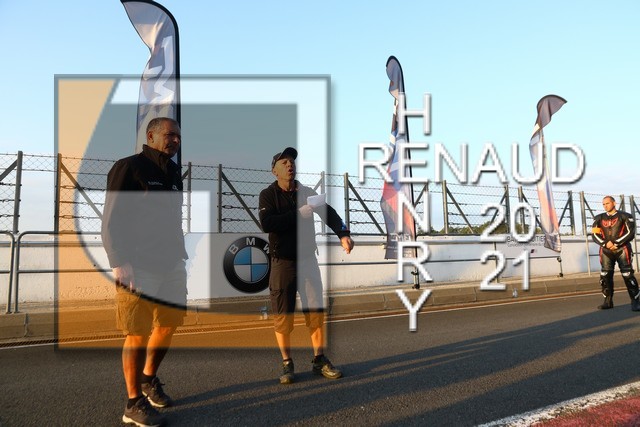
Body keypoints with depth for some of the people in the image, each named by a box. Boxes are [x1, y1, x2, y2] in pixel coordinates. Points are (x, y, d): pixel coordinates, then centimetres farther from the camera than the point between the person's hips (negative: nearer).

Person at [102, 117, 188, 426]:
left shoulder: (174, 172, 14)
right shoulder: (129, 167, -9)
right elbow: (110, 220, -13)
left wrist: (181, 255, 17)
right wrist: (119, 263, -19)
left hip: (171, 264, 8)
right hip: (138, 266, -8)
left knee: (170, 323, 15)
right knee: (138, 333, -2)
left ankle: (149, 378, 36)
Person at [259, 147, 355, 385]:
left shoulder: (306, 192, 6)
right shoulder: (268, 195, -4)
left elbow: (328, 213, -3)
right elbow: (266, 224, -20)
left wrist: (343, 234, -20)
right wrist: (298, 214, -20)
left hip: (308, 260, 3)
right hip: (282, 262, -3)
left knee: (316, 311, 6)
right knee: (283, 316, 3)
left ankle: (319, 361, 19)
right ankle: (287, 365, 17)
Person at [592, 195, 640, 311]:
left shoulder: (624, 216, 0)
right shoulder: (599, 218, 10)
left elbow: (630, 233, -8)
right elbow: (595, 235, 4)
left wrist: (616, 243, -15)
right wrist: (605, 244, -12)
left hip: (622, 249, -4)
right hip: (606, 251, 4)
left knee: (628, 275, -8)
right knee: (605, 276, 2)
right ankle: (608, 301, 10)